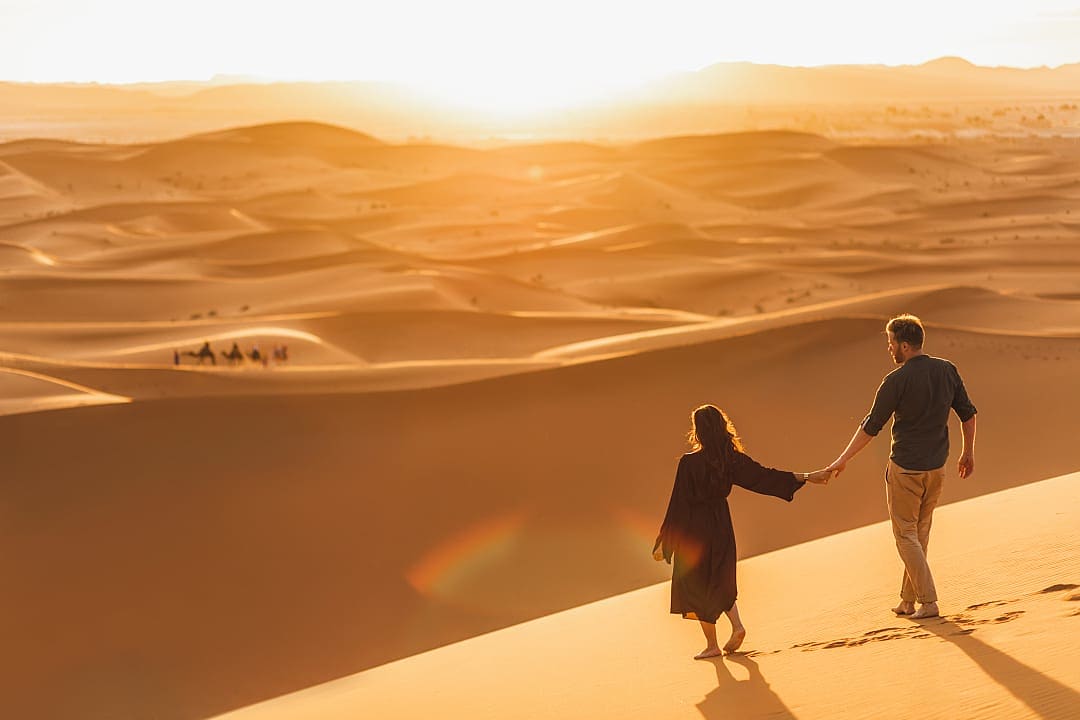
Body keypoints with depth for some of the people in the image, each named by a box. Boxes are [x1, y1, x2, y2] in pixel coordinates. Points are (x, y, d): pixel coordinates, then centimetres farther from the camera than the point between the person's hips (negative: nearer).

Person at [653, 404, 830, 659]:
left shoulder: (689, 463, -18)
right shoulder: (733, 459, -6)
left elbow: (678, 505, -15)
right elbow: (765, 476, -3)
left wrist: (664, 543, -7)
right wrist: (807, 477, 5)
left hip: (694, 528, -5)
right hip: (721, 523, 5)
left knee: (696, 584, 10)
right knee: (719, 580, 24)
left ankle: (711, 644, 14)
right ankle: (736, 625, 7)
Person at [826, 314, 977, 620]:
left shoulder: (897, 381, -15)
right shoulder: (947, 370, 1)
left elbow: (871, 426, -11)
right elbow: (968, 413, 7)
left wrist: (844, 458, -1)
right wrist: (968, 452, 20)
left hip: (905, 468, -6)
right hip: (936, 468, 6)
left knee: (906, 534, 4)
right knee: (920, 533, 16)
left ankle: (928, 601, -2)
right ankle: (908, 600, 21)